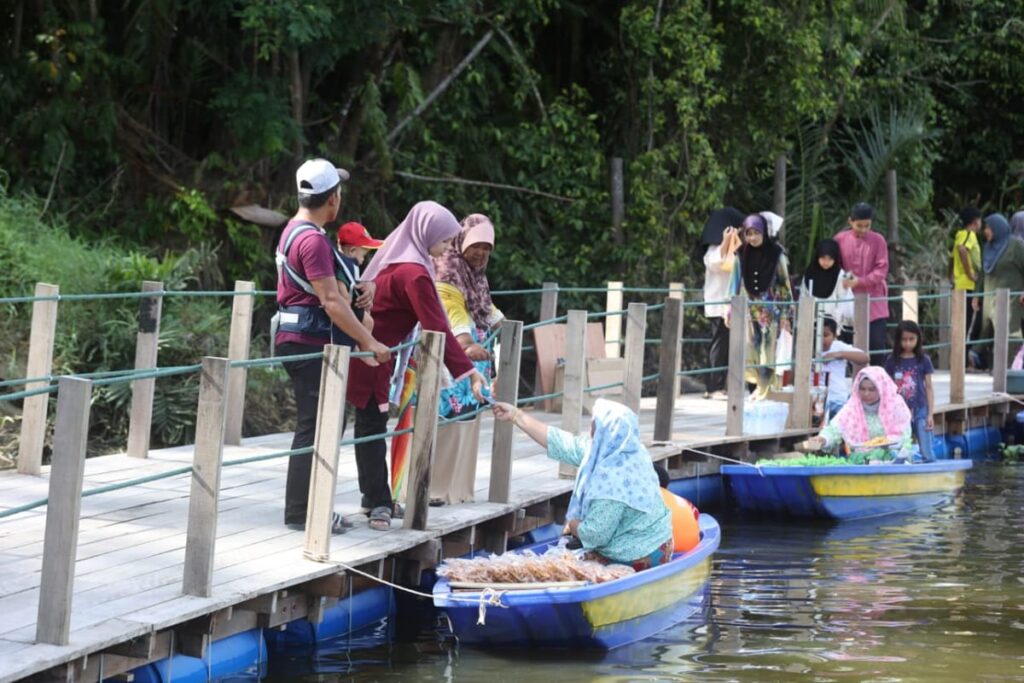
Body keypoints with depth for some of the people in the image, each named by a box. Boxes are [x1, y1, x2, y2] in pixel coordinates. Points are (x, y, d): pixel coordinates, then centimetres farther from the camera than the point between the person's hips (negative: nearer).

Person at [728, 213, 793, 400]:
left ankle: (765, 389, 4)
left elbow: (784, 283, -2)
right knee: (751, 349, 0)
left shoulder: (776, 254, -5)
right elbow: (736, 282, 7)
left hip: (771, 309, -3)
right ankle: (762, 385, 16)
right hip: (750, 309, 3)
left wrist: (786, 314, -4)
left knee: (768, 349, -5)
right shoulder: (742, 255, 2)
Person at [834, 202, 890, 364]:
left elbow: (882, 270, -7)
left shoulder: (878, 241, -3)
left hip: (873, 304, -1)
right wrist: (842, 281, -12)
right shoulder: (840, 240, 1)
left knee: (877, 345, -4)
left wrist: (859, 282, -18)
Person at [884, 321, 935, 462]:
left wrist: (930, 414, 0)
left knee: (926, 455, -7)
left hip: (919, 412, -1)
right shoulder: (892, 361, 5)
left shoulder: (923, 360, 3)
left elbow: (928, 388, 5)